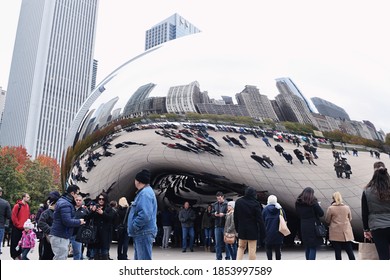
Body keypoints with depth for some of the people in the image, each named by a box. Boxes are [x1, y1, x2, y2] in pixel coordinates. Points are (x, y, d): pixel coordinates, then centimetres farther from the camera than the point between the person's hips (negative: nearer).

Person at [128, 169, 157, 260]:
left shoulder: (145, 193, -16)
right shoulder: (143, 192, 16)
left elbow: (145, 215, -28)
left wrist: (134, 226, -17)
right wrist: (133, 227, 15)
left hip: (144, 233, -11)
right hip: (140, 233, 11)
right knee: (138, 258, 19)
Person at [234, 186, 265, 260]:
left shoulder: (238, 202, 1)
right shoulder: (255, 204, -11)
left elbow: (235, 217, 6)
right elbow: (259, 219, -11)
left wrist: (237, 228, 14)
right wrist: (262, 232, -7)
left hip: (241, 229, 3)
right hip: (253, 230, -3)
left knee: (241, 247, 16)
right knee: (252, 250, 3)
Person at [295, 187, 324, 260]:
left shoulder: (298, 203, 4)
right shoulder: (313, 202, -11)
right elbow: (321, 213, -6)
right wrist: (318, 205, 9)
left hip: (303, 227, 5)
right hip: (313, 227, -5)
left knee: (307, 247, 16)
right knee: (313, 248, 1)